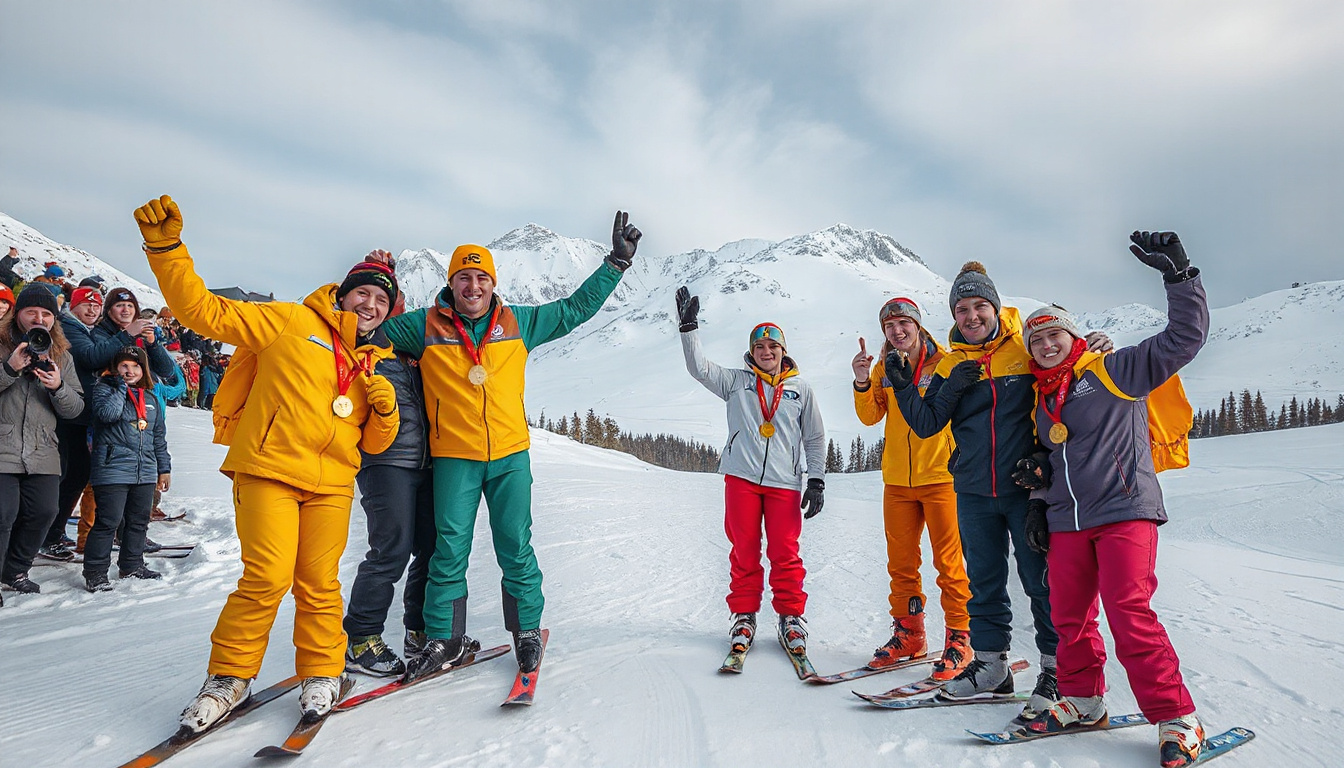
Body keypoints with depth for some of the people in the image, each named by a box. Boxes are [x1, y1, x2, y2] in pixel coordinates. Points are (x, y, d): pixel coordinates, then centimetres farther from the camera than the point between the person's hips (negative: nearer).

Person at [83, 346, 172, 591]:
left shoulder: (151, 398, 16)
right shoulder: (104, 388, 0)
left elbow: (159, 436, 20)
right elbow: (108, 413, -22)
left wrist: (164, 468, 18)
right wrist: (121, 386, -12)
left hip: (145, 472, 6)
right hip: (112, 470, -6)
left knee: (139, 522, 13)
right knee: (108, 522, -6)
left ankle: (132, 565, 27)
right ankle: (95, 572, 4)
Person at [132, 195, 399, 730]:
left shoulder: (373, 364, 18)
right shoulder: (291, 322, 6)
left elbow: (373, 443, 18)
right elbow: (205, 311, 0)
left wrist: (384, 410, -3)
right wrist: (166, 245, -9)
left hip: (331, 485, 4)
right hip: (268, 470, -4)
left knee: (318, 583, 0)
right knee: (267, 578, -11)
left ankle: (322, 672, 18)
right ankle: (229, 677, 8)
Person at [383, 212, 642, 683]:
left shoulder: (518, 323, 5)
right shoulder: (425, 326, 1)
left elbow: (575, 309, 13)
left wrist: (617, 261, 13)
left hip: (510, 455, 1)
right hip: (453, 458, -1)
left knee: (515, 547, 5)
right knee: (449, 549, 2)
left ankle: (527, 630, 19)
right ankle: (444, 639, 15)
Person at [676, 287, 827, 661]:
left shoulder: (800, 389, 11)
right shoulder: (736, 381, 10)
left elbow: (815, 438, 13)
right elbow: (699, 368, -2)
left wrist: (816, 481, 6)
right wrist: (689, 325, -11)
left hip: (784, 482, 0)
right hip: (742, 477, 0)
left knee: (785, 553, 0)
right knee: (744, 550, 4)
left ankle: (791, 617, 13)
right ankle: (744, 615, 16)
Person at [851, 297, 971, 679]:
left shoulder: (945, 363, -3)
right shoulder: (883, 368, 9)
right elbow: (870, 416, 0)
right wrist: (862, 383, -14)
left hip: (940, 476, -4)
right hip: (897, 479, 4)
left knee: (949, 562, -1)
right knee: (900, 562, 11)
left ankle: (959, 638, 9)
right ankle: (908, 634, 23)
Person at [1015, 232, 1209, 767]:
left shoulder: (1113, 371, 0)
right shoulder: (1043, 402, 18)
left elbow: (1184, 337, -8)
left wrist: (1178, 276, -16)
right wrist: (1040, 502, 19)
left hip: (1124, 511, -6)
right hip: (1067, 522, 6)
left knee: (1130, 614, -13)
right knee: (1069, 616, 8)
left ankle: (1176, 718, -1)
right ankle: (1082, 700, 25)